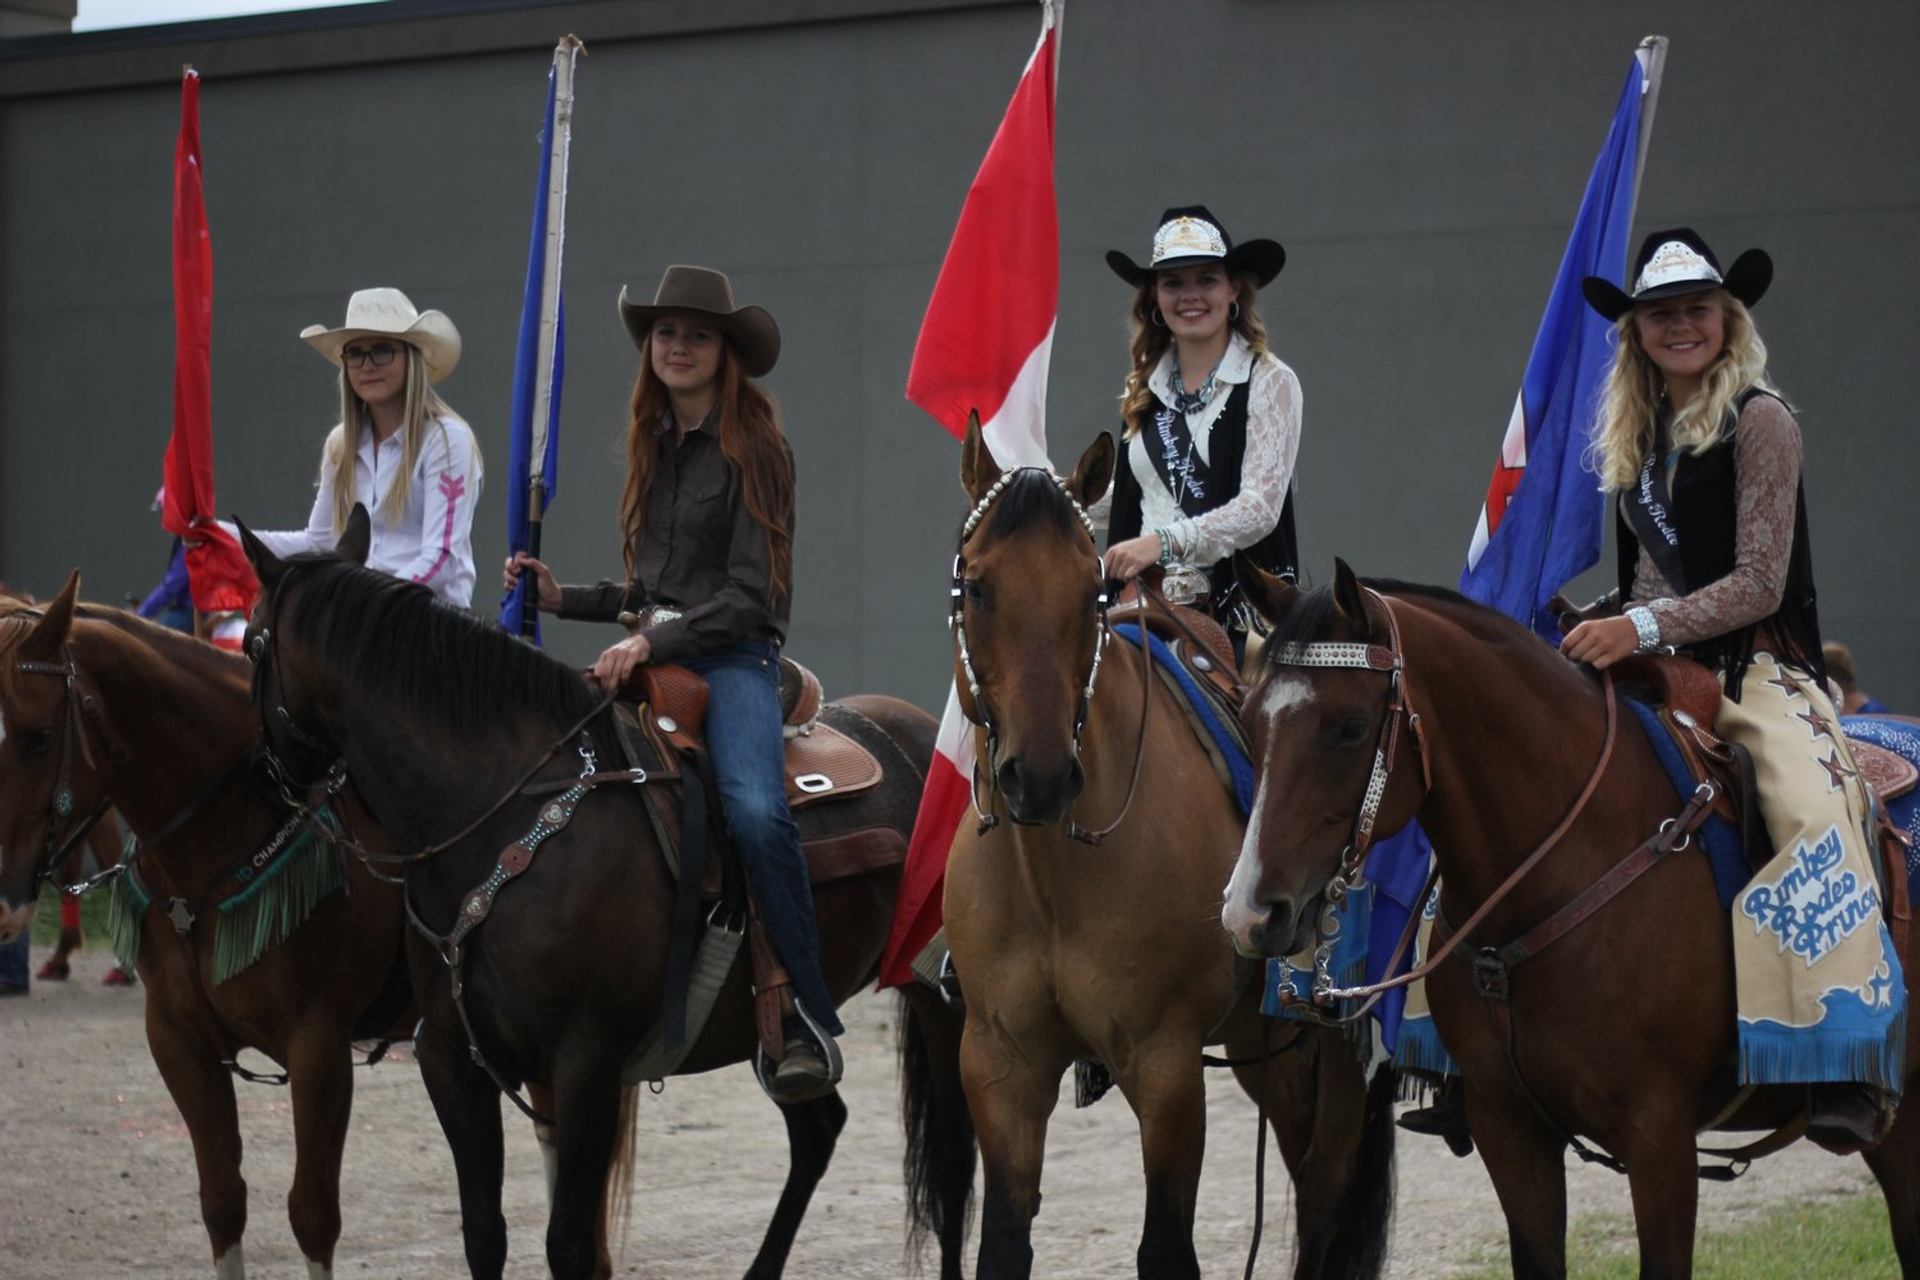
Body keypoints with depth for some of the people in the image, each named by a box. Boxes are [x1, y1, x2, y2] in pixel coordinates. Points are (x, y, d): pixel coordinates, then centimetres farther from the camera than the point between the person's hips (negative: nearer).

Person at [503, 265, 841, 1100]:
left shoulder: (752, 447, -3)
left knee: (756, 812, -32)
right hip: (654, 654, 7)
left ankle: (809, 1020, -26)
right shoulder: (654, 448, 18)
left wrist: (655, 641, -17)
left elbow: (750, 594, -10)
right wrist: (565, 600, 13)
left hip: (734, 657, -7)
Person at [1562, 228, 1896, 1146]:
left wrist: (1641, 629, -20)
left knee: (1815, 806, -34)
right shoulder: (1637, 436, 15)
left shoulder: (1759, 421, -5)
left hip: (1758, 666, -7)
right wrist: (1607, 636, 6)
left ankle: (1842, 1072, -40)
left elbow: (1760, 584, -12)